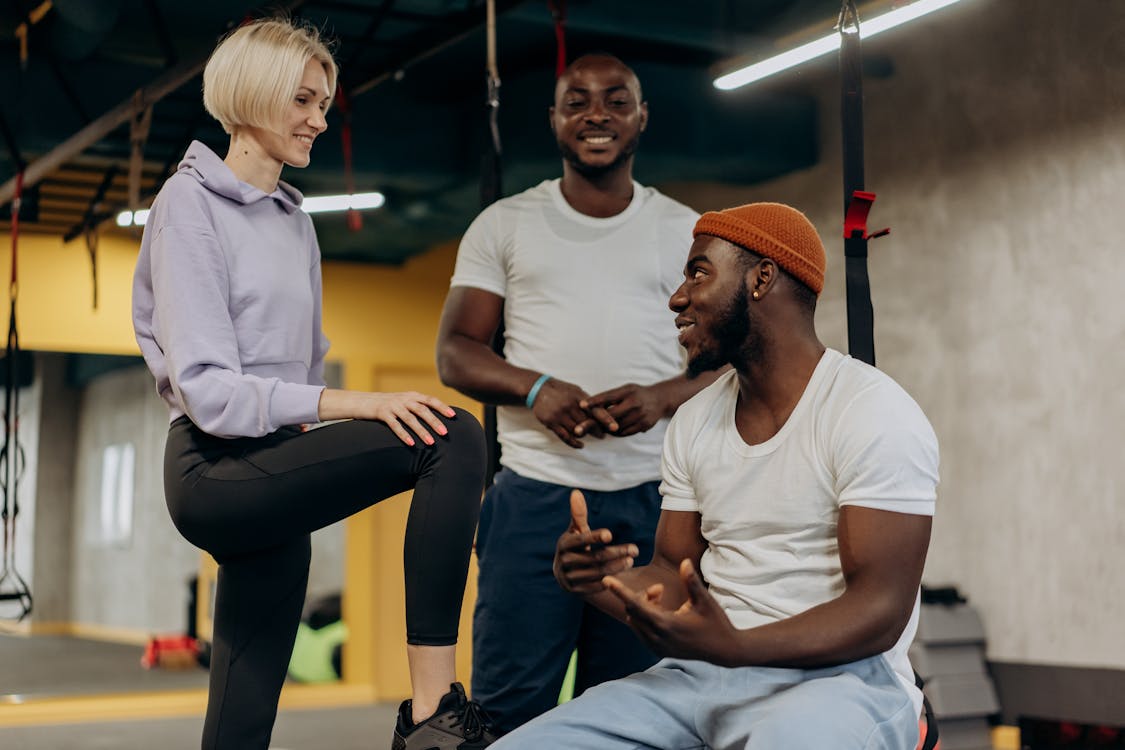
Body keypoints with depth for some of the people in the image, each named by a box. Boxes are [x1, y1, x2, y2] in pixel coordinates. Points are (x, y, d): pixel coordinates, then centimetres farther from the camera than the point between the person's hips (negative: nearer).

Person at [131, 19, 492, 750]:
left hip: (274, 482, 8)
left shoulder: (294, 219, 19)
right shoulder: (191, 203, -5)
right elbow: (205, 388, -16)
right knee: (452, 435, -25)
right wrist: (341, 404, -25)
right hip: (218, 470, -8)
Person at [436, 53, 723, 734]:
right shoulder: (503, 225, 10)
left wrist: (661, 398, -14)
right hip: (535, 494, -1)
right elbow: (454, 350, 5)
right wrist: (535, 389, -15)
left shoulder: (685, 231, 11)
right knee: (509, 701, -5)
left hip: (651, 499, 1)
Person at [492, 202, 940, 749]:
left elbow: (880, 611, -16)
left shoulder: (872, 414, -9)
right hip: (699, 680, 6)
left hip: (838, 675, -5)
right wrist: (599, 579, -9)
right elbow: (674, 580, 14)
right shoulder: (694, 422, 13)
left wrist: (734, 647, -30)